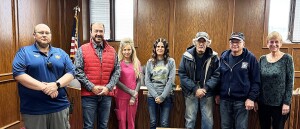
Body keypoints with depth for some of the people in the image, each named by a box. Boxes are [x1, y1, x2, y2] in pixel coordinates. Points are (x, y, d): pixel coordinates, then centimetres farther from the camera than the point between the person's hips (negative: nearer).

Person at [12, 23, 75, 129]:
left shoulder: (61, 53, 9)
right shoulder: (24, 52, 1)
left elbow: (70, 72, 2)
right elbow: (18, 73, -11)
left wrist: (57, 84, -16)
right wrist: (43, 87, -19)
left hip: (60, 106, 3)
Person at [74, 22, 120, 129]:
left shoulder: (112, 51, 7)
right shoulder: (82, 50, -1)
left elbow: (117, 71, 4)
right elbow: (78, 71, -7)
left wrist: (108, 87, -8)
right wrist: (92, 87, -13)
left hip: (106, 95, 3)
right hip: (88, 95, -2)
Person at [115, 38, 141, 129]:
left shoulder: (137, 63, 5)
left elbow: (139, 81, 4)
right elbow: (116, 81, -9)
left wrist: (133, 97, -5)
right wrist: (131, 92, -12)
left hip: (133, 97, 2)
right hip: (121, 96, -2)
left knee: (131, 121, 9)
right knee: (122, 120, 6)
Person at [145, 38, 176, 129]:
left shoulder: (171, 61, 1)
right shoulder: (150, 62, 5)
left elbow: (171, 81, -6)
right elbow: (147, 81, 0)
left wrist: (162, 96, -11)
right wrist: (155, 95, -10)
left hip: (166, 96, -1)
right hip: (152, 96, 1)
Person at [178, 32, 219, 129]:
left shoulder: (213, 57, -5)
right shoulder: (187, 56, -6)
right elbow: (182, 74, -8)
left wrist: (205, 89, -16)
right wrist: (195, 89, -15)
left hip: (207, 93, 1)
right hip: (191, 93, 0)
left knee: (208, 121, 9)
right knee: (190, 120, 10)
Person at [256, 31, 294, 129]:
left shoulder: (287, 58, -6)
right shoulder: (262, 59, 3)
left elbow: (290, 82, -7)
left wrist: (287, 102, -12)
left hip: (279, 103, -3)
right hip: (263, 103, 3)